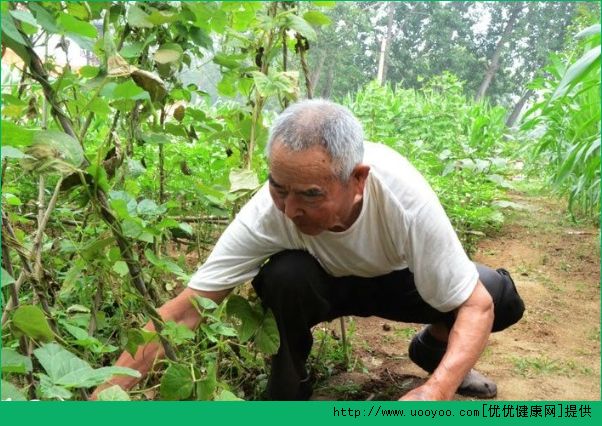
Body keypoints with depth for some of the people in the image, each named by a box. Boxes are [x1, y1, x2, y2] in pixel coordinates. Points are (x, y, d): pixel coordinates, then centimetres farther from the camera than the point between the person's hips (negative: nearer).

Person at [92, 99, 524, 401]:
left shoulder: (406, 200, -38)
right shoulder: (267, 212, -35)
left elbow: (476, 305, -31)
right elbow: (185, 310, -31)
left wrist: (437, 390, -48)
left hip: (395, 280, 1)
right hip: (323, 283, 0)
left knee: (500, 295, -22)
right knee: (285, 275, -35)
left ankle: (430, 349, 10)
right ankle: (289, 386, -6)